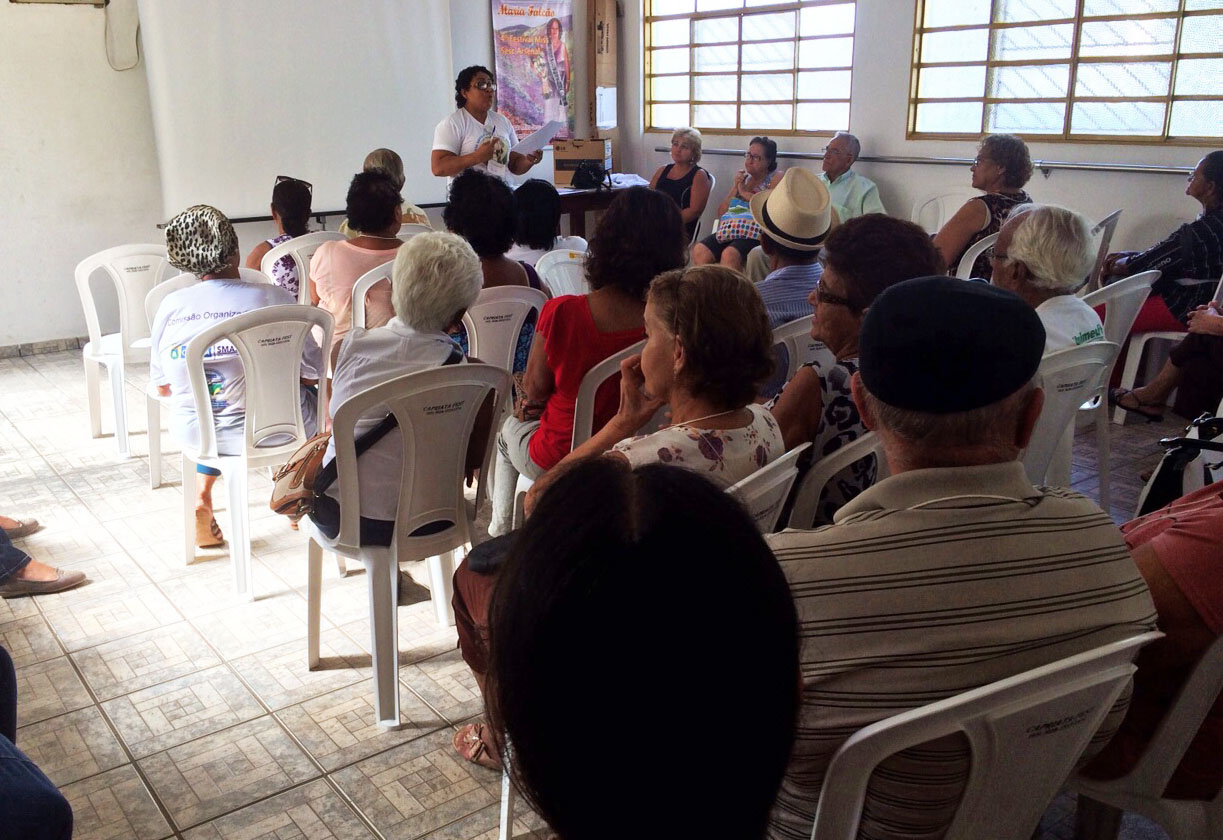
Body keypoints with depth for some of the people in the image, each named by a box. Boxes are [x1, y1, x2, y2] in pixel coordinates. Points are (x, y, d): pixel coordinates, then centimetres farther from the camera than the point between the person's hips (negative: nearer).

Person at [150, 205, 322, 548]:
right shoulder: (275, 298, -15)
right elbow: (311, 375, -8)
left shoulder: (171, 306, -7)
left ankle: (202, 492, 24)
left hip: (196, 433, 3)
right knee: (314, 397, 29)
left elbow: (163, 386, 3)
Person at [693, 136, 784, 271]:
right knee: (699, 251, -25)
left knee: (729, 254, -37)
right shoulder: (742, 178, 27)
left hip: (756, 233, -5)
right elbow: (721, 212, 21)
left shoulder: (776, 177, 11)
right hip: (730, 230, 5)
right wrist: (735, 188, 8)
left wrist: (744, 192, 0)